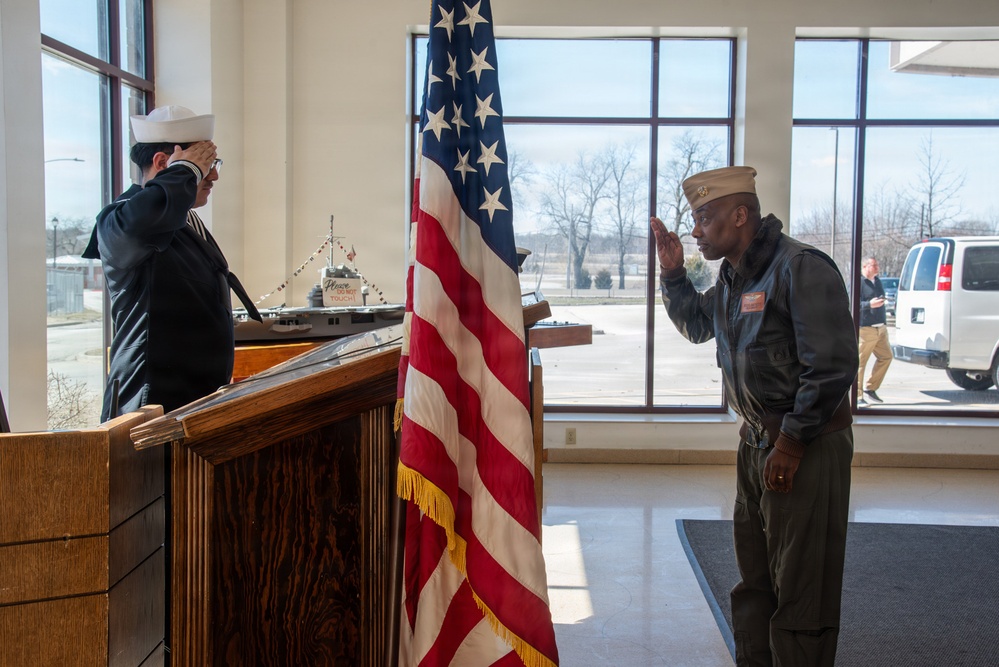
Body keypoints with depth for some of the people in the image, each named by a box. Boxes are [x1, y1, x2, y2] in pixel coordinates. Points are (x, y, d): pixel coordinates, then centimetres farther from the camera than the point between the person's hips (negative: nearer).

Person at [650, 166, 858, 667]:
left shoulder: (801, 268, -18)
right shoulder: (733, 275, 10)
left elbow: (832, 366, -21)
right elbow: (697, 325, 28)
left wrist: (792, 442, -17)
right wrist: (673, 273, 12)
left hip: (808, 443, -9)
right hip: (757, 438, 9)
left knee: (801, 585, -1)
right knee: (754, 576, 18)